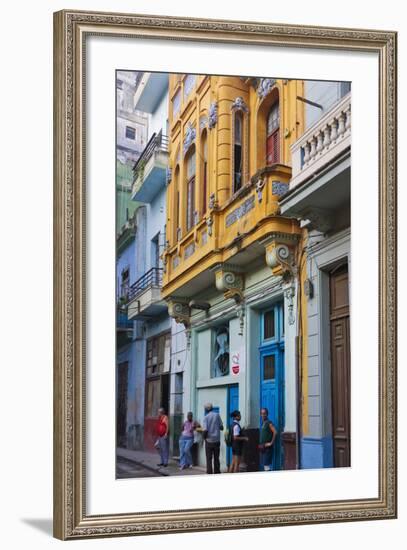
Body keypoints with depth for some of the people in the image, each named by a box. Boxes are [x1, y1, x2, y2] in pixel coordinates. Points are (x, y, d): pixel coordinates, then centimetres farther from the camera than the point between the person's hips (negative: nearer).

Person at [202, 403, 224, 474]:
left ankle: (209, 473, 1)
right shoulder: (217, 415, -1)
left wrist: (204, 437, 2)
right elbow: (221, 427, 1)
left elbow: (205, 430, -16)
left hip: (209, 441, -2)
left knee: (209, 459, 4)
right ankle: (217, 473, 13)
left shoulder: (206, 417, -7)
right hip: (217, 440, 2)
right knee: (216, 458, 12)